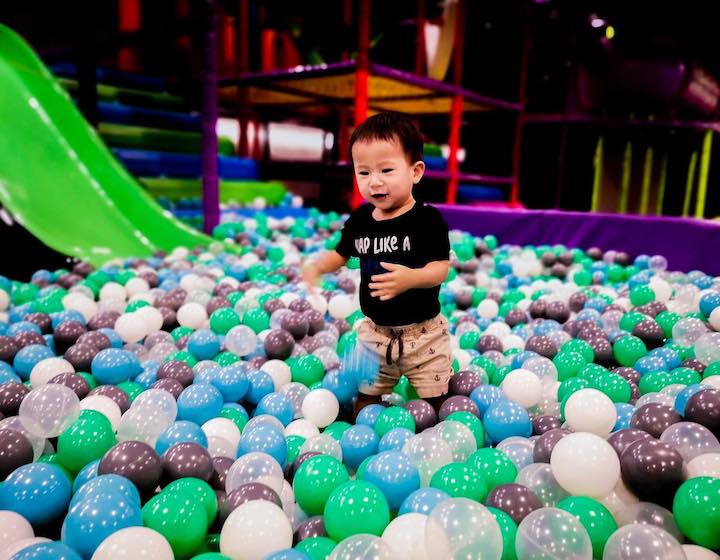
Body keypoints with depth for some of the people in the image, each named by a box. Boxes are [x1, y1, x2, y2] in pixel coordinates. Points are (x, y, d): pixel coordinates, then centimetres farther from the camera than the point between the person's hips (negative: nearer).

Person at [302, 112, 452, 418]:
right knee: (365, 395, 17)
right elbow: (341, 254, 13)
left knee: (433, 400, 11)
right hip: (375, 330, 4)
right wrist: (316, 266, -6)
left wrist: (411, 277, -39)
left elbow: (440, 268, -20)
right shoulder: (359, 220, -2)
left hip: (422, 332, -3)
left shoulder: (428, 220, -16)